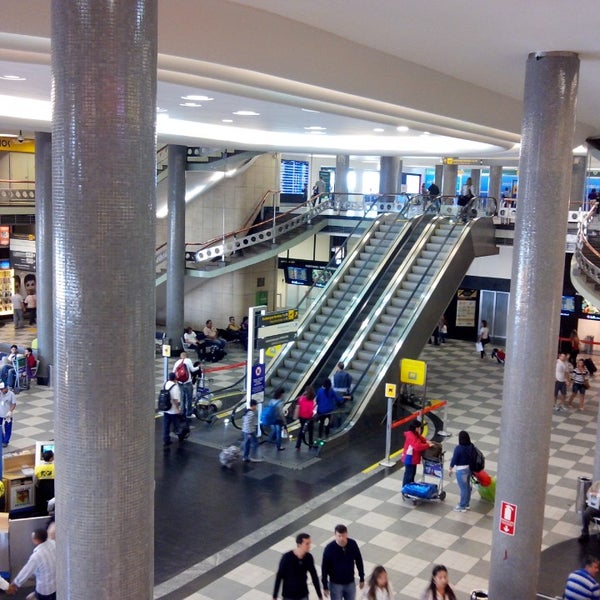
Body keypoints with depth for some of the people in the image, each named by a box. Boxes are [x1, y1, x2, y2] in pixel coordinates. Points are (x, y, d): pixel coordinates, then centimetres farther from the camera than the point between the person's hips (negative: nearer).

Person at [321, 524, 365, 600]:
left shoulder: (353, 544, -15)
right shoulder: (329, 548, -22)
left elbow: (359, 561, 0)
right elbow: (324, 568, -12)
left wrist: (362, 578, 6)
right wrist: (325, 586, -8)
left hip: (350, 582, 3)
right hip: (335, 584, -3)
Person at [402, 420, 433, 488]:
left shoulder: (415, 434, 6)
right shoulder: (411, 436, -27)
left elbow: (420, 438, 19)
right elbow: (418, 446, -36)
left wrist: (426, 441, -2)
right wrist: (428, 445, -30)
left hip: (413, 458, 11)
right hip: (409, 459, -11)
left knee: (412, 473, 22)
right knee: (408, 474, -2)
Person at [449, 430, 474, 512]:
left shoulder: (458, 448, -24)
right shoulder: (471, 446, -5)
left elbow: (454, 460, -17)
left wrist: (450, 469, -3)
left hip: (461, 470, -7)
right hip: (469, 468, 7)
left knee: (463, 488, 4)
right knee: (467, 487, 20)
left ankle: (462, 507, 17)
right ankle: (466, 504, 34)